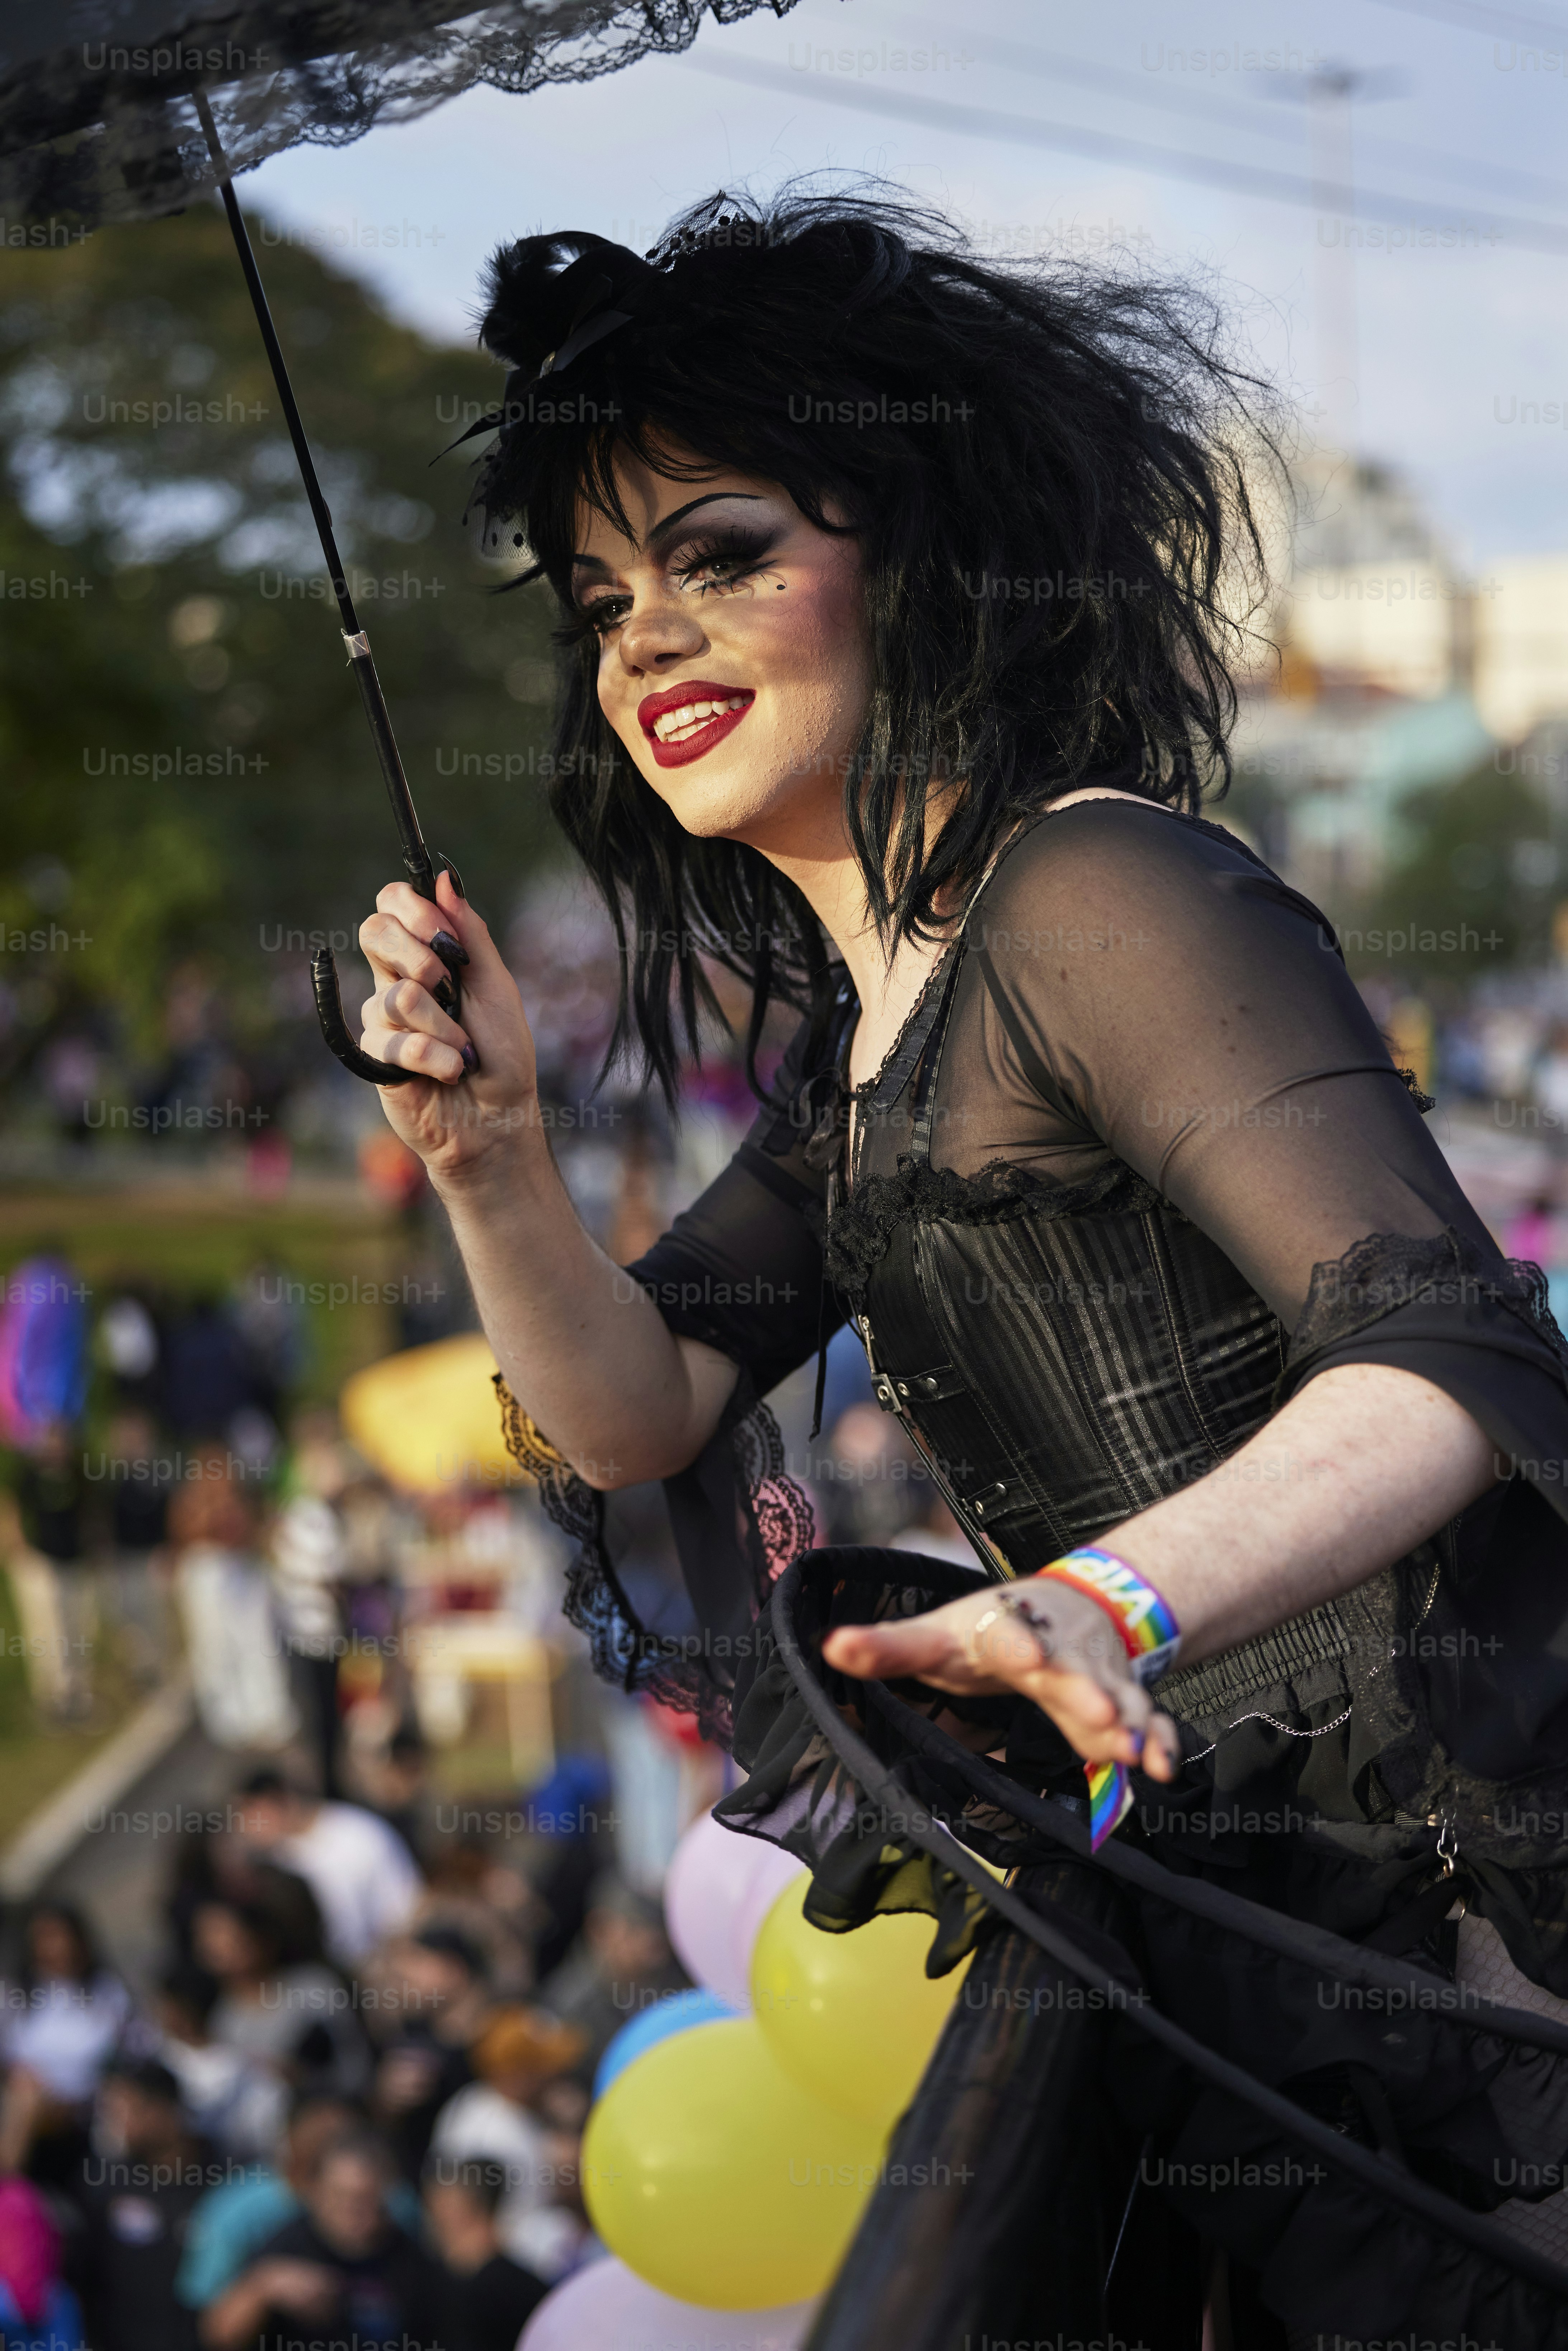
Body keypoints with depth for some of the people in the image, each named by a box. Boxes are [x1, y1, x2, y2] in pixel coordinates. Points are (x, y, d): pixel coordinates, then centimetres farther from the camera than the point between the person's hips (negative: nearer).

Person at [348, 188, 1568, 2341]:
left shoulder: (1095, 892, -11)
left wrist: (1116, 1600, -40)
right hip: (1178, 1900, 9)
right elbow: (628, 1414, 16)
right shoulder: (858, 1047, 19)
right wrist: (487, 1154, -3)